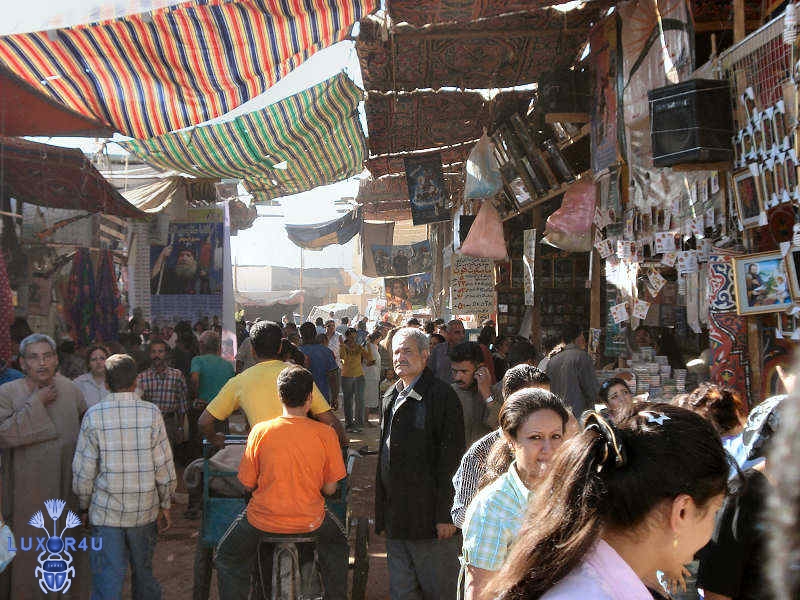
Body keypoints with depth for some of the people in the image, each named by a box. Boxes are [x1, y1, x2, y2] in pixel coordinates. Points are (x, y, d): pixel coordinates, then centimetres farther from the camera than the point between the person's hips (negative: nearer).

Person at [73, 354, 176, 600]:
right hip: (145, 510, 1)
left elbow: (83, 471, -4)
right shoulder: (151, 413, -6)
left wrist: (85, 506, 10)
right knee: (144, 573, 18)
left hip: (105, 512, -1)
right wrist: (165, 505, 7)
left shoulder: (93, 416, -7)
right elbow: (164, 467, -5)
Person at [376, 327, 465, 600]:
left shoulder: (441, 395, -11)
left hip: (430, 516, -7)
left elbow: (451, 457, -14)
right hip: (396, 516, 8)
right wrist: (382, 511, 16)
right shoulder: (391, 397, 14)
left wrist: (445, 514, -17)